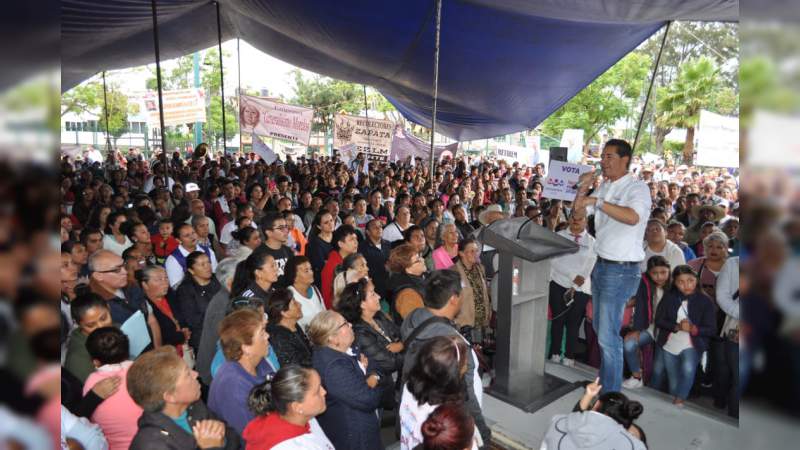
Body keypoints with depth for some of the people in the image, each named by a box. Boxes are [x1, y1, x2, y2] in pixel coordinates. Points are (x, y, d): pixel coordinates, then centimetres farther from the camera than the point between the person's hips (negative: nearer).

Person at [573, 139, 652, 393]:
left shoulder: (637, 188, -14)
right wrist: (584, 188, -2)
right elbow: (579, 211, 13)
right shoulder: (604, 186, 10)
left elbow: (633, 217, -33)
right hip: (602, 265, 8)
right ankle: (605, 379, 35)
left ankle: (611, 390, 9)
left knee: (608, 336, -4)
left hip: (621, 270, -8)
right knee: (600, 329, 19)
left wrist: (597, 201, -33)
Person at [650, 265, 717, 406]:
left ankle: (679, 400, -12)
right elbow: (659, 320, -7)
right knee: (674, 383, 13)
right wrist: (677, 326, -25)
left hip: (692, 346, -2)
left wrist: (693, 329, -29)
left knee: (688, 369, -29)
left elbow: (712, 330, -10)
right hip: (668, 345, 2)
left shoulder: (705, 301, -11)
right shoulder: (668, 297, -7)